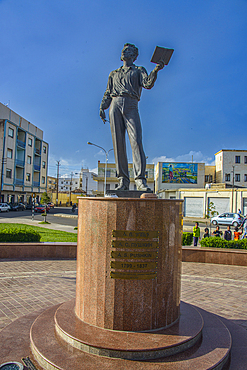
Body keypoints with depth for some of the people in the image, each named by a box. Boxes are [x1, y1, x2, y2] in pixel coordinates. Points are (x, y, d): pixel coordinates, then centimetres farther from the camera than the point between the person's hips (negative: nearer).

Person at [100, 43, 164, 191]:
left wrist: (155, 70, -15)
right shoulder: (114, 73, 29)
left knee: (136, 142, -17)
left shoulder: (139, 70, 21)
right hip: (115, 106, 3)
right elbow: (108, 93, 22)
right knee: (118, 144, -7)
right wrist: (102, 107, 6)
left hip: (131, 107, -2)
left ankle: (140, 180, -22)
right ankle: (123, 181, -6)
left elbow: (148, 84, 1)